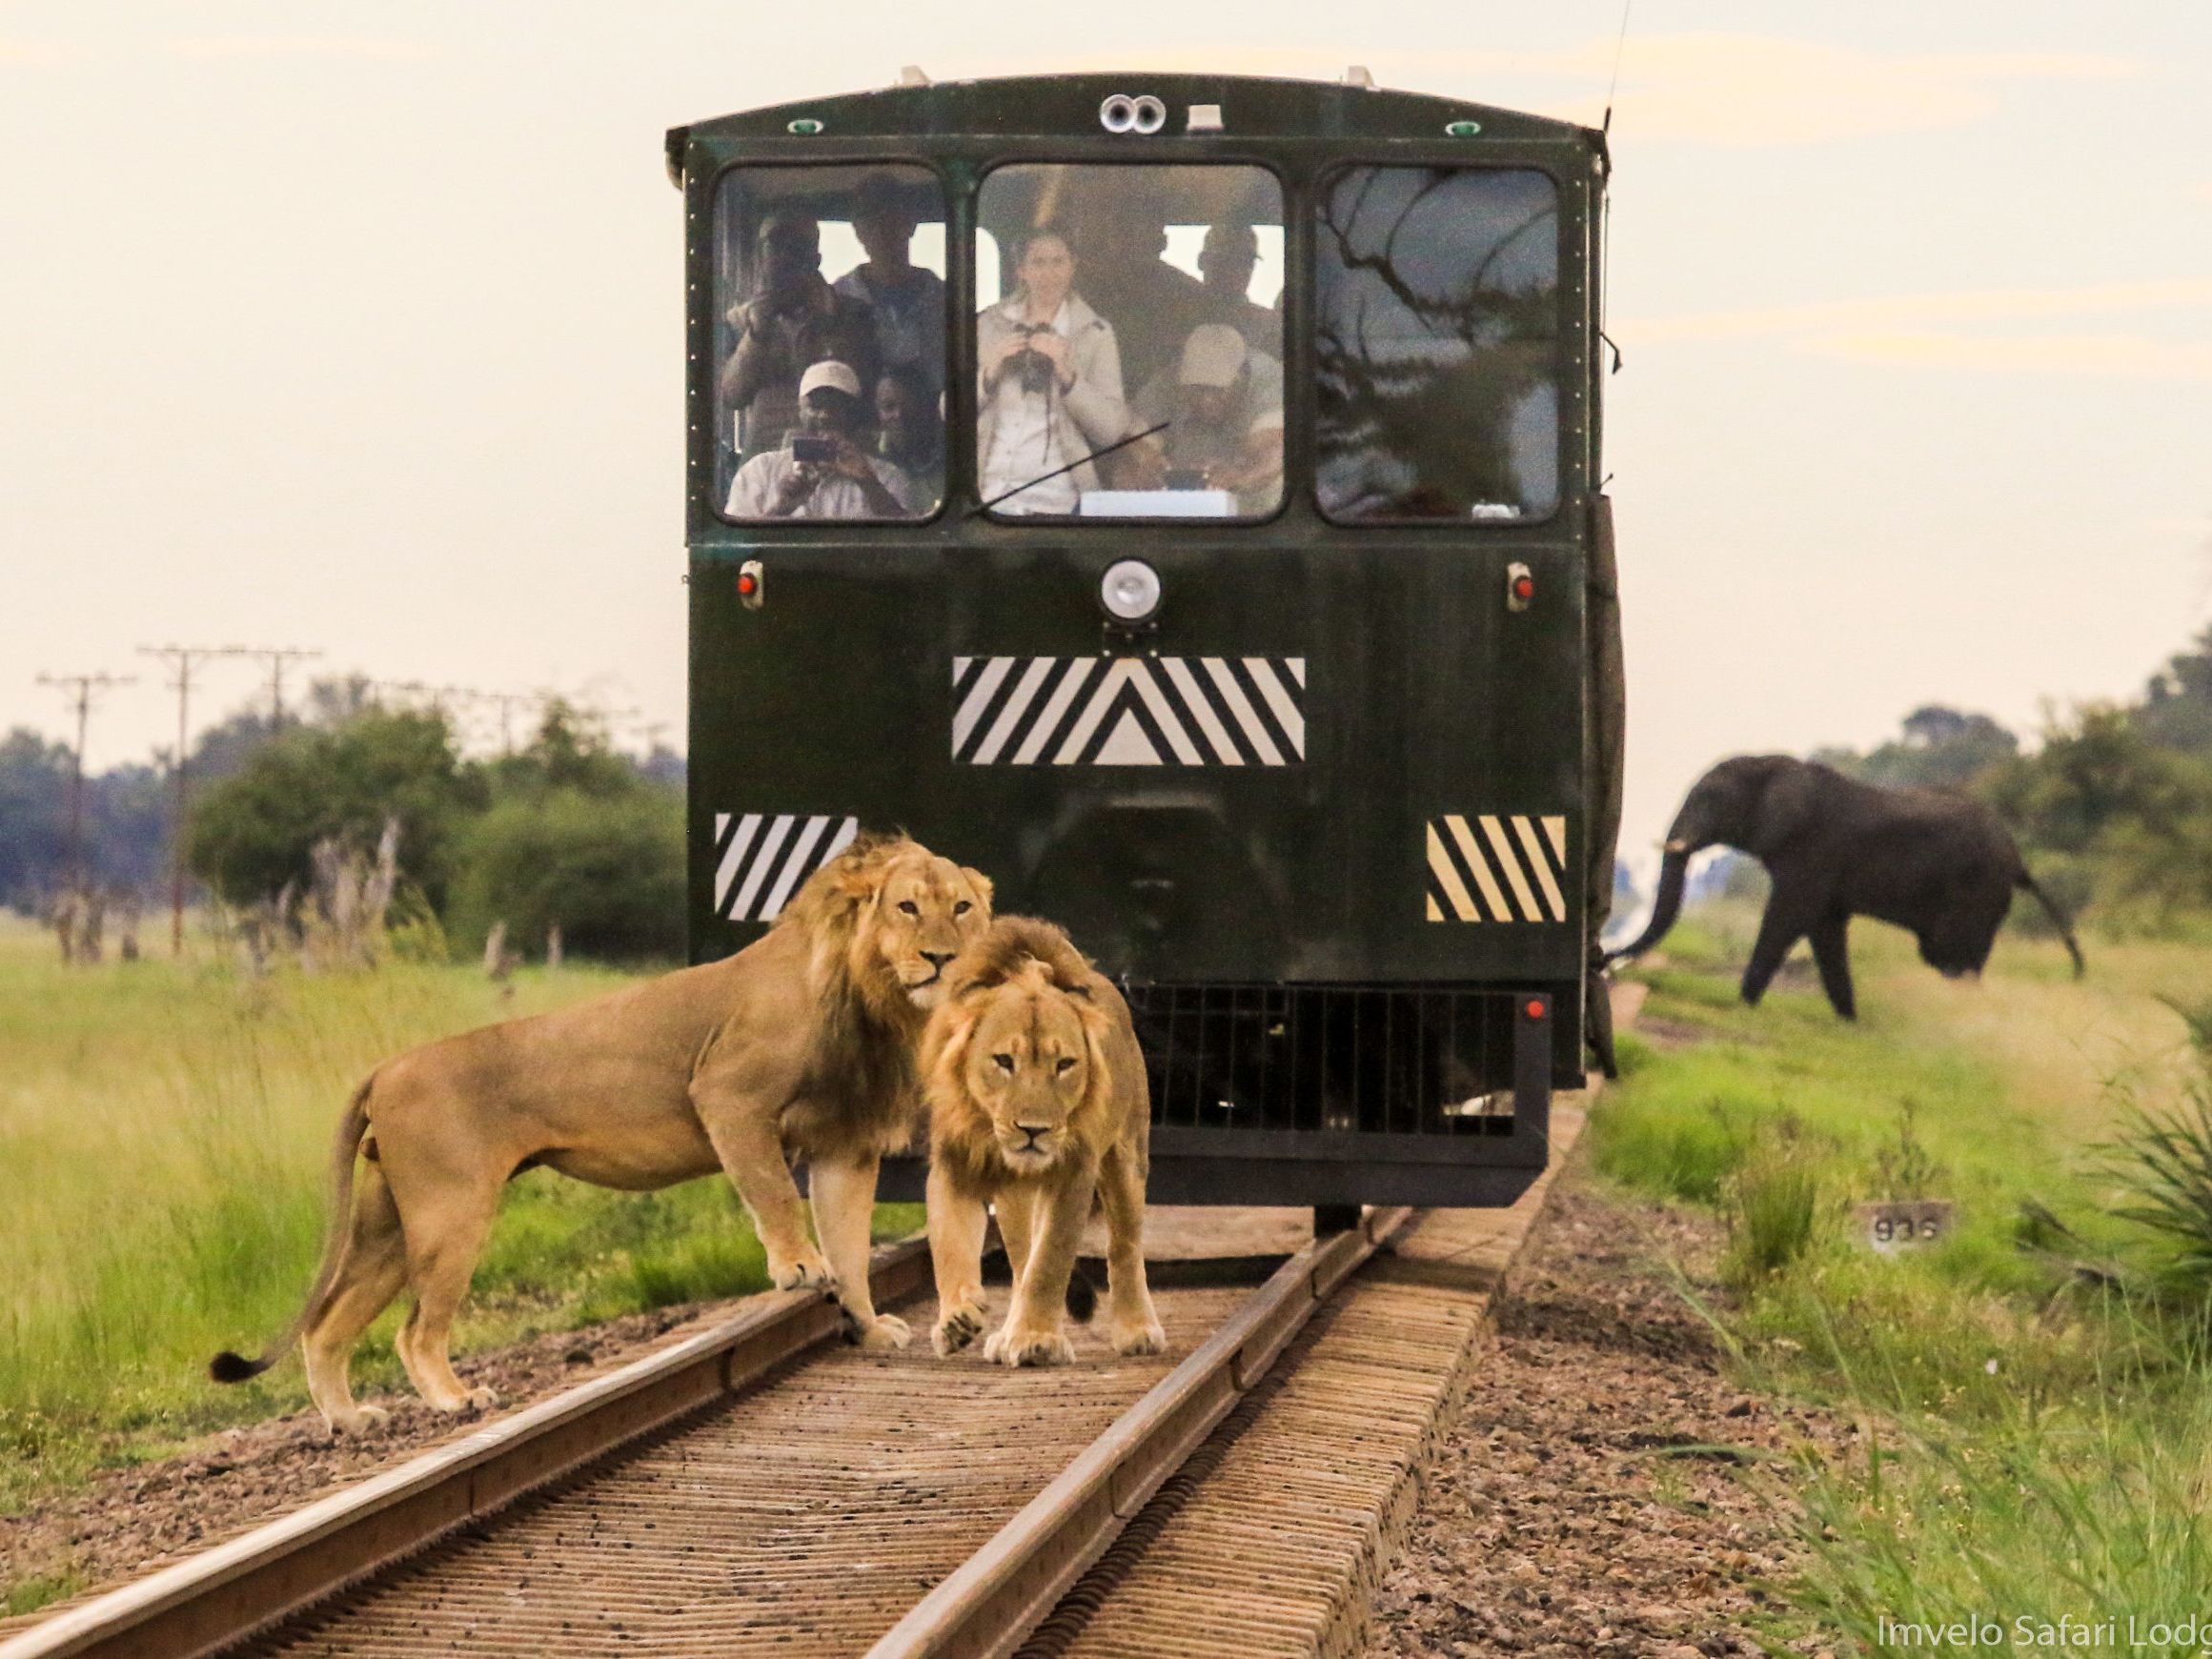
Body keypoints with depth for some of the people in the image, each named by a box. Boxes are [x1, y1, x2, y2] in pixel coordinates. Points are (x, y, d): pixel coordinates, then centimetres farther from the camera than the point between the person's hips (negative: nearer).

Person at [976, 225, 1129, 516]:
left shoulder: (1095, 333, 5)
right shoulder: (988, 324, 11)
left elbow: (1112, 431, -3)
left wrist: (1068, 376, -15)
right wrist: (989, 373, -6)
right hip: (987, 491, 1)